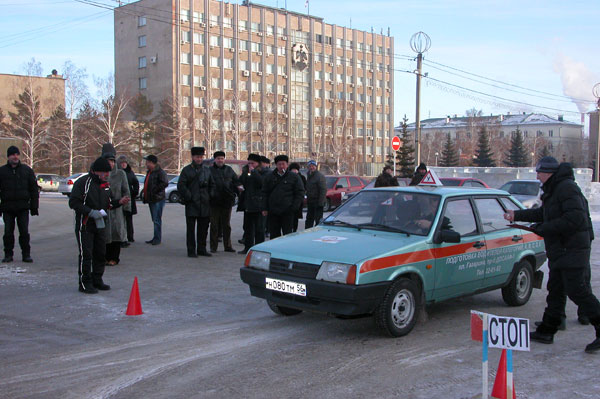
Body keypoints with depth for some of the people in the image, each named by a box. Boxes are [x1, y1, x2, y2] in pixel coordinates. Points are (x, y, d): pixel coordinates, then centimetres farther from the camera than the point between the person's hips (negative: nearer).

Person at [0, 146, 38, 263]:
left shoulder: (27, 170, 7)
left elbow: (34, 189, 8)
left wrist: (34, 207, 2)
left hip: (23, 207, 0)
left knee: (24, 232, 0)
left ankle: (26, 254, 7)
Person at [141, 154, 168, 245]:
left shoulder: (160, 172, -12)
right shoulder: (149, 172, 18)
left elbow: (165, 183, -23)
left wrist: (155, 190, -20)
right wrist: (144, 192, 15)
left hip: (157, 199, -10)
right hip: (151, 199, 10)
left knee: (157, 220, -7)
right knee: (155, 220, 14)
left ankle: (157, 238, -1)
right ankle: (156, 238, 20)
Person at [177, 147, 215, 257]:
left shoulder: (207, 170, 14)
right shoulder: (186, 170, 1)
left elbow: (212, 184, 20)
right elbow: (181, 186, -5)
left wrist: (210, 196, 6)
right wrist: (189, 197, -11)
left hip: (205, 204, 4)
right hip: (191, 205, -4)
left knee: (203, 228, 8)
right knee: (191, 228, -3)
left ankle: (202, 249, 16)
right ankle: (191, 251, 1)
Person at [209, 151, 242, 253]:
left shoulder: (229, 170, 11)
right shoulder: (210, 170, 2)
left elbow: (236, 181, 14)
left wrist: (239, 186, -6)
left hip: (227, 201, 3)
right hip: (214, 201, -3)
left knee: (227, 225, 10)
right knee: (214, 225, 2)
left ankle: (228, 246, 18)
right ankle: (213, 246, 9)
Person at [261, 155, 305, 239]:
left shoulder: (294, 177, 3)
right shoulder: (269, 176, 11)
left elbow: (300, 193, 3)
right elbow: (265, 193, 12)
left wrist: (293, 208, -7)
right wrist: (264, 208, 4)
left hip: (287, 212, -3)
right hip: (273, 212, 3)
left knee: (287, 234, -1)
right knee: (274, 234, 6)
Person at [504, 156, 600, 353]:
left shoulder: (567, 188, -15)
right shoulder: (554, 190, 18)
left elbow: (575, 218, -25)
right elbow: (542, 213, 32)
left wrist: (544, 228, -19)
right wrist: (516, 215, 35)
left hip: (572, 251, -10)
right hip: (559, 252, 10)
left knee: (577, 291, -12)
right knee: (555, 292, 13)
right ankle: (546, 331, 19)